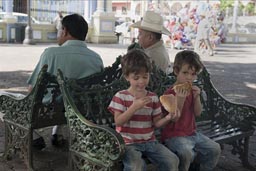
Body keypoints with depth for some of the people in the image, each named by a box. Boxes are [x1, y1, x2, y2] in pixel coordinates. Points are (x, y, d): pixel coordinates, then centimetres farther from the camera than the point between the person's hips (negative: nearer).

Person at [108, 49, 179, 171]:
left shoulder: (153, 97, 7)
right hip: (128, 143, -4)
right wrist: (134, 107, -23)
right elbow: (118, 122, -13)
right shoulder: (121, 96, -4)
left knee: (172, 161, -13)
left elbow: (156, 123, 7)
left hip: (149, 141, 4)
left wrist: (167, 118, -14)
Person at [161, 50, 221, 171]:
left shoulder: (192, 90, 10)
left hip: (191, 133, 7)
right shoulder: (170, 93, -13)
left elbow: (197, 113, 6)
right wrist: (180, 99, -29)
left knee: (215, 149, -1)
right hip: (173, 135, -7)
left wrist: (196, 97, -9)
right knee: (187, 153, -33)